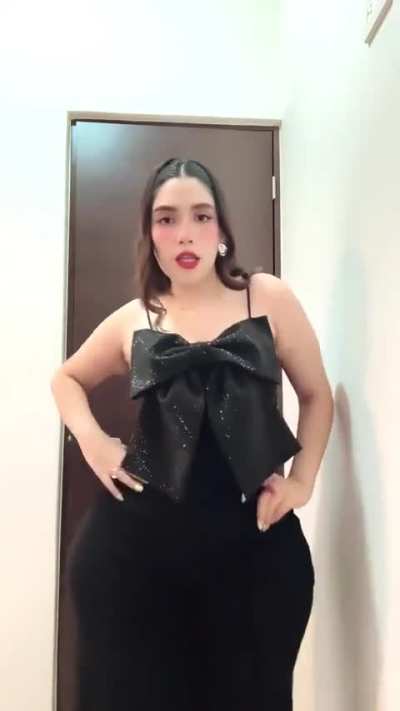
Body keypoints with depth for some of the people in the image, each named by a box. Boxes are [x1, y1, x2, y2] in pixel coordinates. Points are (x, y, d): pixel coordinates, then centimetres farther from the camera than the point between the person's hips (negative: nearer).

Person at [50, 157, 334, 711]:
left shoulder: (269, 299, 2)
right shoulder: (132, 320, 6)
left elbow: (317, 395, 11)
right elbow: (68, 379, 22)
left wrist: (301, 481, 0)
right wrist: (91, 439, 4)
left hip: (253, 539, 0)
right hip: (135, 537, 1)